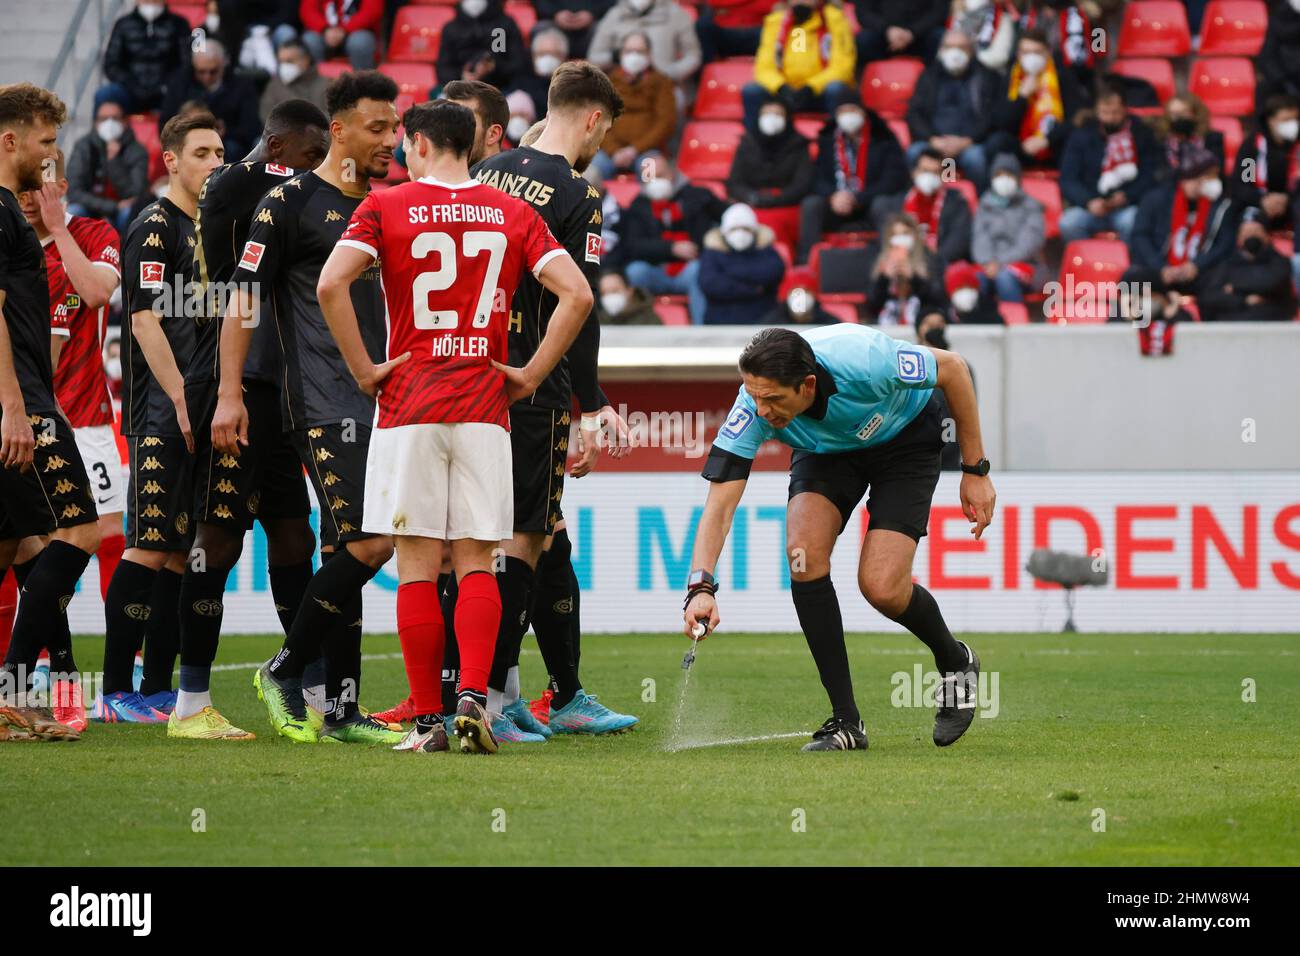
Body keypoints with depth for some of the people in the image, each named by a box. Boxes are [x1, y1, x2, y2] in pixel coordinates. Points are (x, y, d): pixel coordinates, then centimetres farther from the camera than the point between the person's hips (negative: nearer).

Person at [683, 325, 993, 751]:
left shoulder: (864, 361, -40)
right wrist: (701, 587, -48)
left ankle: (956, 663, 15)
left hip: (905, 439, -3)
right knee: (805, 553, -23)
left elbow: (952, 368, -21)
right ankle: (845, 721, -13)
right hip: (825, 449, 3)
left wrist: (975, 470, -15)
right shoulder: (754, 404, -32)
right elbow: (719, 504, -31)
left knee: (881, 587, -18)